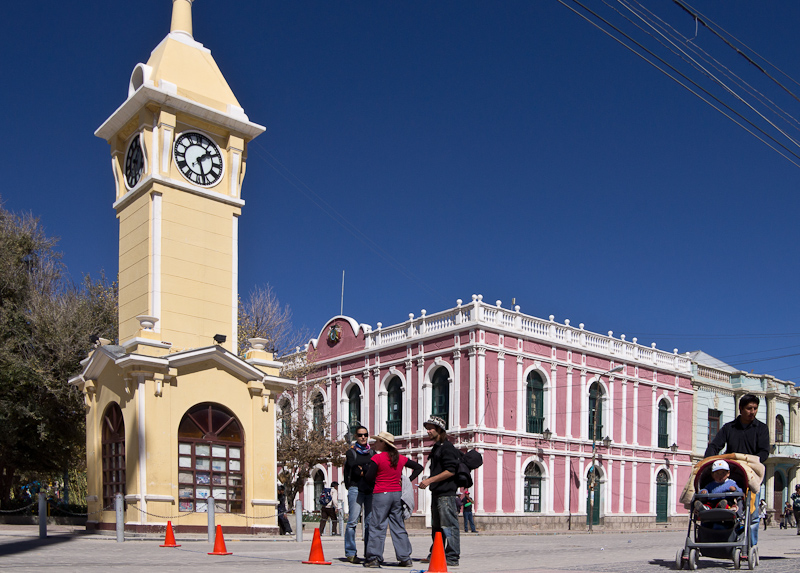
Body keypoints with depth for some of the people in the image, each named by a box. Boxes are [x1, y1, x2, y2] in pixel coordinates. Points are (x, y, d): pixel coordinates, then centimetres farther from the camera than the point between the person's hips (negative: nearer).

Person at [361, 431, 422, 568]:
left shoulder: (377, 458, -9)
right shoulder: (400, 458, 8)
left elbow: (369, 478, -11)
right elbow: (418, 467, 14)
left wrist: (367, 468, 8)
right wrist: (407, 481, 11)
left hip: (381, 494, -5)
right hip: (397, 494, 5)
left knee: (377, 526, 1)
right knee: (399, 527, 9)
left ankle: (374, 558, 0)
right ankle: (405, 558, 9)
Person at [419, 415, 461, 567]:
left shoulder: (446, 447, -11)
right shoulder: (435, 448, 19)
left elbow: (450, 471, -19)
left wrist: (430, 480, -18)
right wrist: (428, 481, 15)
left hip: (446, 493, -10)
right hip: (437, 493, 10)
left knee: (449, 525, -7)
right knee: (436, 526, 16)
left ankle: (452, 557, -4)